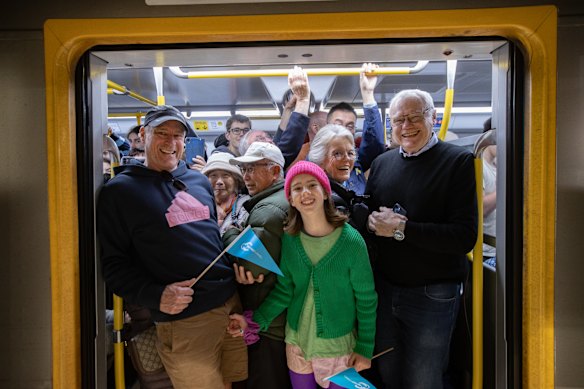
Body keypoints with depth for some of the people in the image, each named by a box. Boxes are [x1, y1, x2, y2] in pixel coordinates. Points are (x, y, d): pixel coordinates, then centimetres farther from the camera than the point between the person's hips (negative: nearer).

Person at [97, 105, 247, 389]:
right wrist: (155, 296, -18)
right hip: (183, 321, -5)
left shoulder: (200, 181, 14)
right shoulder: (119, 190, -2)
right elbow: (113, 263, -5)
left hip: (234, 304, 6)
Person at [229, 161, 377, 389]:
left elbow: (366, 300, -10)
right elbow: (284, 290, -2)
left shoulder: (351, 241, -18)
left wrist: (365, 348, -6)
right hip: (297, 341, 3)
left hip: (339, 345, -3)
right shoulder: (289, 239, -8)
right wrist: (255, 321, -13)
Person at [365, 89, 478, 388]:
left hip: (432, 295, -4)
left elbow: (465, 237, -18)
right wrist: (371, 220, -11)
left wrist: (402, 229, -23)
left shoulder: (458, 161, -10)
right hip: (383, 289, 5)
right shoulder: (382, 162, 7)